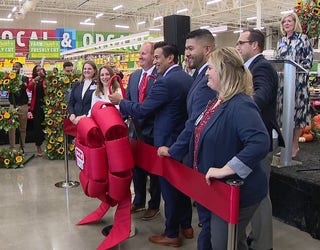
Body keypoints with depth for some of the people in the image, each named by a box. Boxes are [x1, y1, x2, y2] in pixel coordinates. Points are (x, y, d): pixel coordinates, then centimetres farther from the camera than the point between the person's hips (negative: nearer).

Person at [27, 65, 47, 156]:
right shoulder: (33, 80, 9)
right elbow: (29, 88, -12)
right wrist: (34, 80, -27)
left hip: (45, 105, -1)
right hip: (36, 106, 1)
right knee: (37, 126, 3)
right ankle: (38, 147, 13)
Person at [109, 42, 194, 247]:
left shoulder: (165, 81, -21)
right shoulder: (187, 78, 6)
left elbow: (141, 110, -19)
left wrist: (120, 102, -4)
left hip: (168, 141, -8)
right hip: (184, 140, 9)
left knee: (169, 186, 5)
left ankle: (172, 235, 20)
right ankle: (186, 226, 34)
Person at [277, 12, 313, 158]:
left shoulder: (302, 38, 2)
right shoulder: (281, 42, 17)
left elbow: (309, 58, -3)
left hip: (298, 80, -5)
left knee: (297, 109, -4)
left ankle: (295, 145, 3)